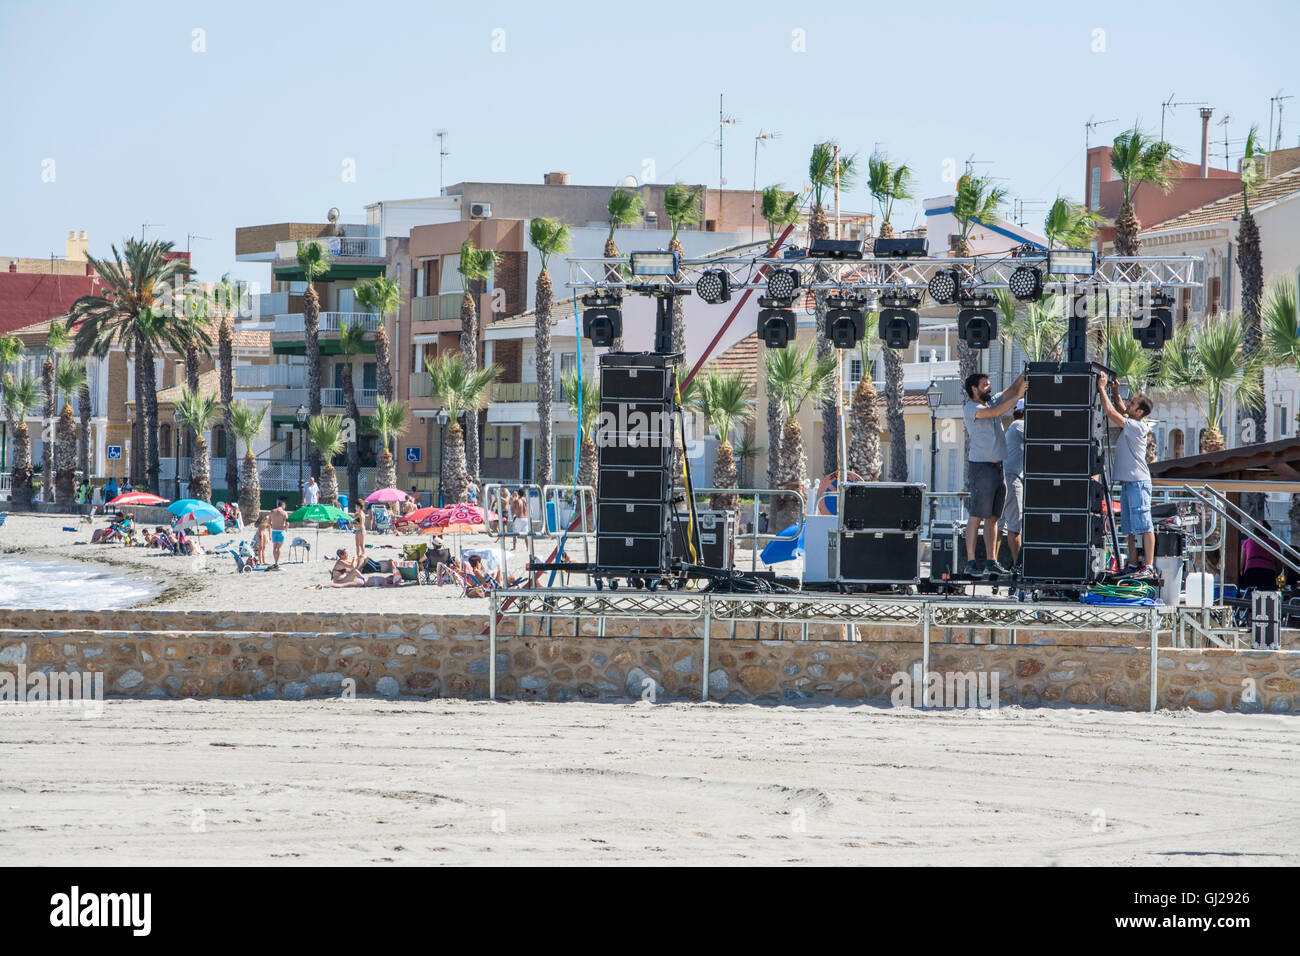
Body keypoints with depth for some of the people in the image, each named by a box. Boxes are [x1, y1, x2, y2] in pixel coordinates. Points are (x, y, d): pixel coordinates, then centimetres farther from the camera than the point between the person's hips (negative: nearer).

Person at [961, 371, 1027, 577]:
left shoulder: (993, 401, 16)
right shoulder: (970, 408, -8)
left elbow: (1012, 389, 14)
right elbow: (995, 412, -21)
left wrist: (1026, 373, -1)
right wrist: (1018, 396, -22)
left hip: (998, 467, 8)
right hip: (981, 466, -8)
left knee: (993, 517, 8)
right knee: (976, 516, -7)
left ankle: (991, 562, 10)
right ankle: (970, 562, -6)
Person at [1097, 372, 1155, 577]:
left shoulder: (1137, 426, -14)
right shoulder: (1129, 425, 12)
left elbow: (1111, 413, -19)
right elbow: (1119, 412, 33)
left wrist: (1102, 389, -10)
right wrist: (1115, 393, 19)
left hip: (1138, 481, -10)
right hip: (1127, 481, 10)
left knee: (1143, 526, -10)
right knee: (1130, 527, 11)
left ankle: (1148, 566, -12)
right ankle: (1133, 564, 15)